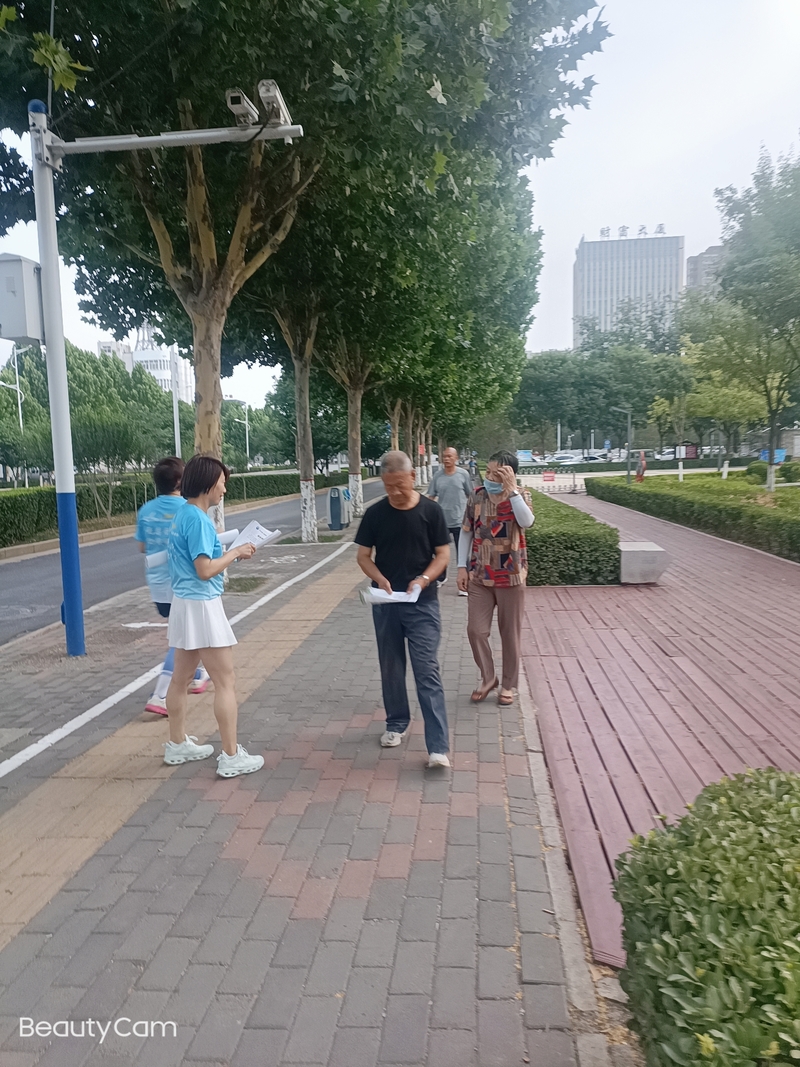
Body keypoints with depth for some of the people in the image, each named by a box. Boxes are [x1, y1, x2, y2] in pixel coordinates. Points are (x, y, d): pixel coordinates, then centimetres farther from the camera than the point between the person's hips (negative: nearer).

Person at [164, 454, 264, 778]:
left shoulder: (183, 513, 11)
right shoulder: (197, 518, -19)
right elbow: (205, 570, -22)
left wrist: (229, 552, 10)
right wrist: (235, 553, -10)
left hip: (185, 603, 10)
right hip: (201, 605, -10)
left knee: (181, 678, 18)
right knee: (225, 682, -3)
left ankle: (177, 745, 31)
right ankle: (231, 757, 3)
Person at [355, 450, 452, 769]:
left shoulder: (431, 511, -6)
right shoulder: (375, 513, -1)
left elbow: (443, 554, -2)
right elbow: (363, 555, 4)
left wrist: (423, 579, -20)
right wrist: (379, 578, -15)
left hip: (422, 603, -3)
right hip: (385, 603, 3)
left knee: (427, 671, -7)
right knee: (391, 667, 14)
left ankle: (438, 747, -6)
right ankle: (396, 724, 34)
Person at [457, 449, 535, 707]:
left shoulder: (520, 496, -7)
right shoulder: (477, 496, 0)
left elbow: (527, 522, -28)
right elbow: (466, 533, 7)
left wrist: (511, 489, -28)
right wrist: (462, 567, 2)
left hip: (511, 577, -2)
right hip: (479, 577, 2)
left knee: (510, 633, 8)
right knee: (475, 630, 1)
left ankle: (509, 684, 24)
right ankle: (488, 678, 22)